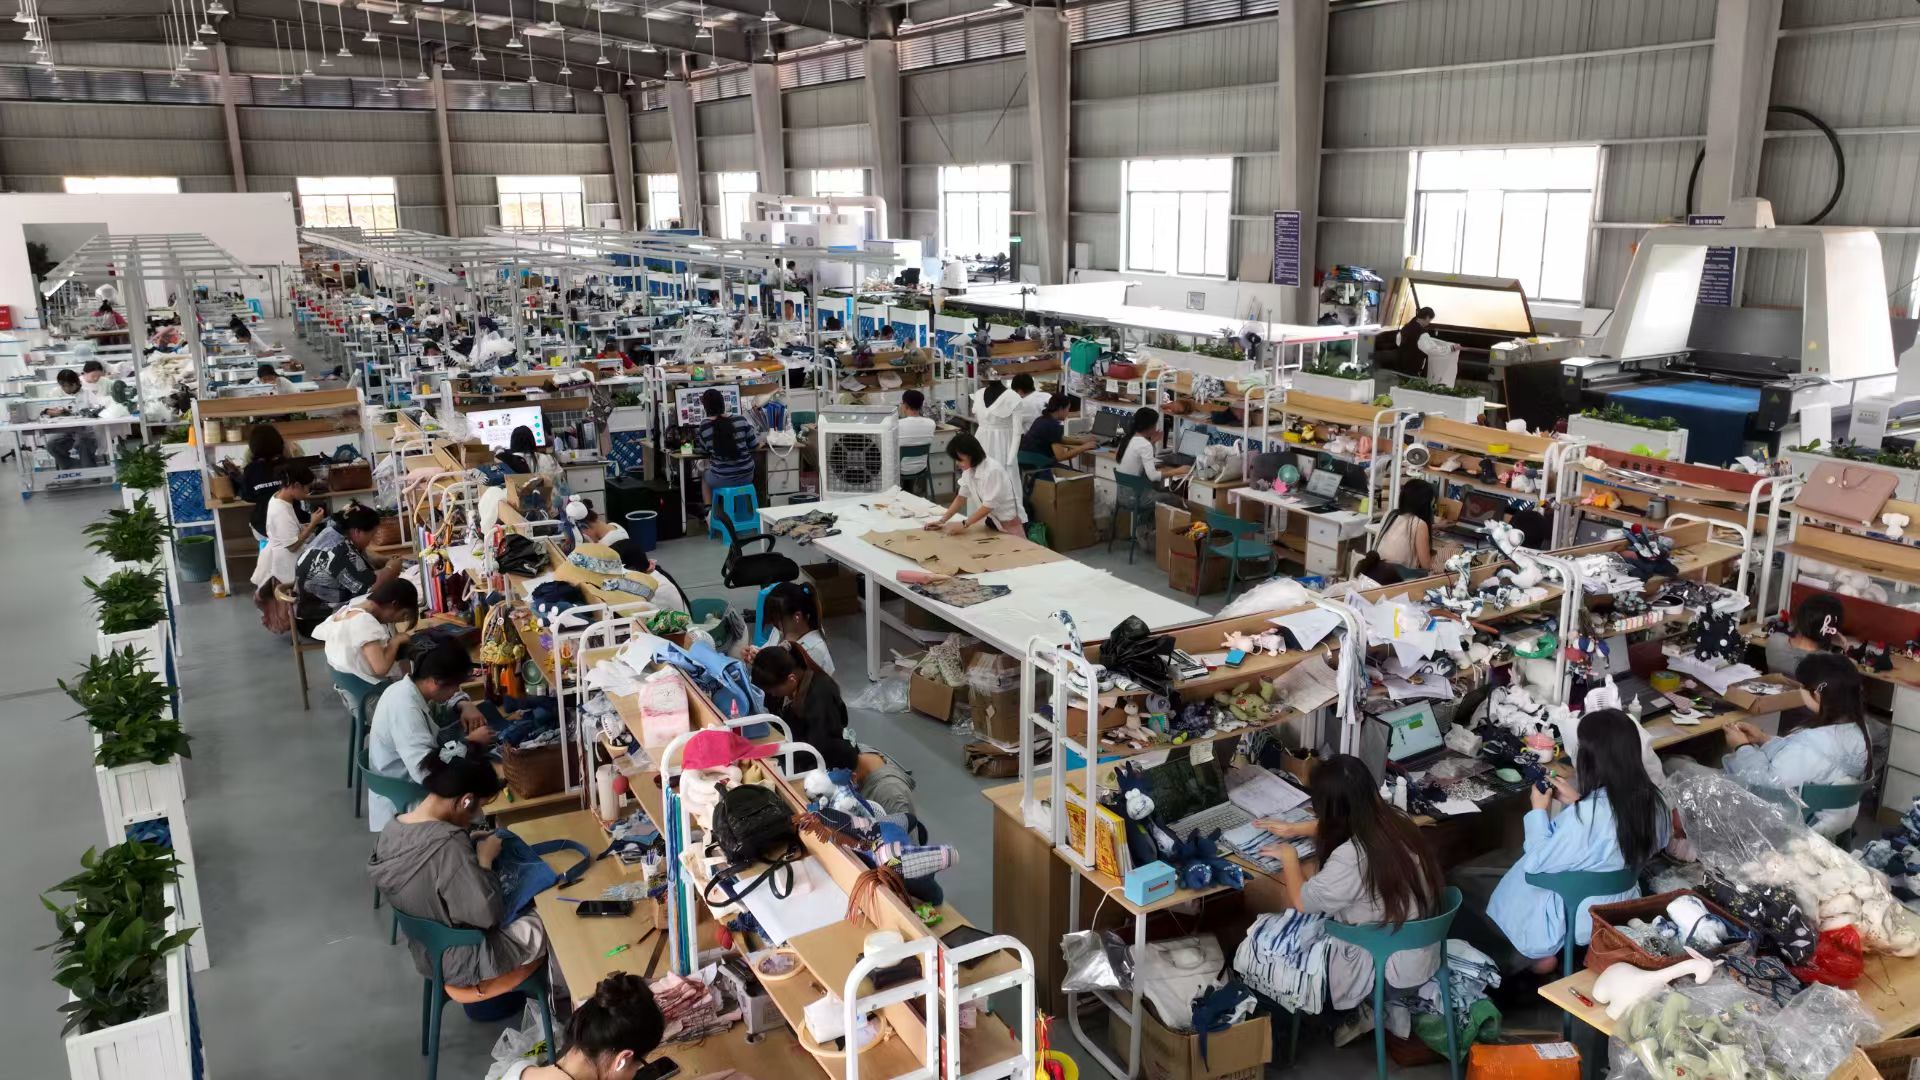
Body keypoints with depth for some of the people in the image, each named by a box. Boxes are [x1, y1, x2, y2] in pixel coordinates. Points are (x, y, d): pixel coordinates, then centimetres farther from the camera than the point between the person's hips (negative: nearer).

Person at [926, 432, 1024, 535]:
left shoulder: (992, 470, -25)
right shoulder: (969, 470, 0)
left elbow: (989, 505, -23)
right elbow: (962, 497, 4)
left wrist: (963, 524, -23)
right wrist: (942, 520, -4)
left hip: (1009, 523, -7)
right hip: (992, 520, 7)